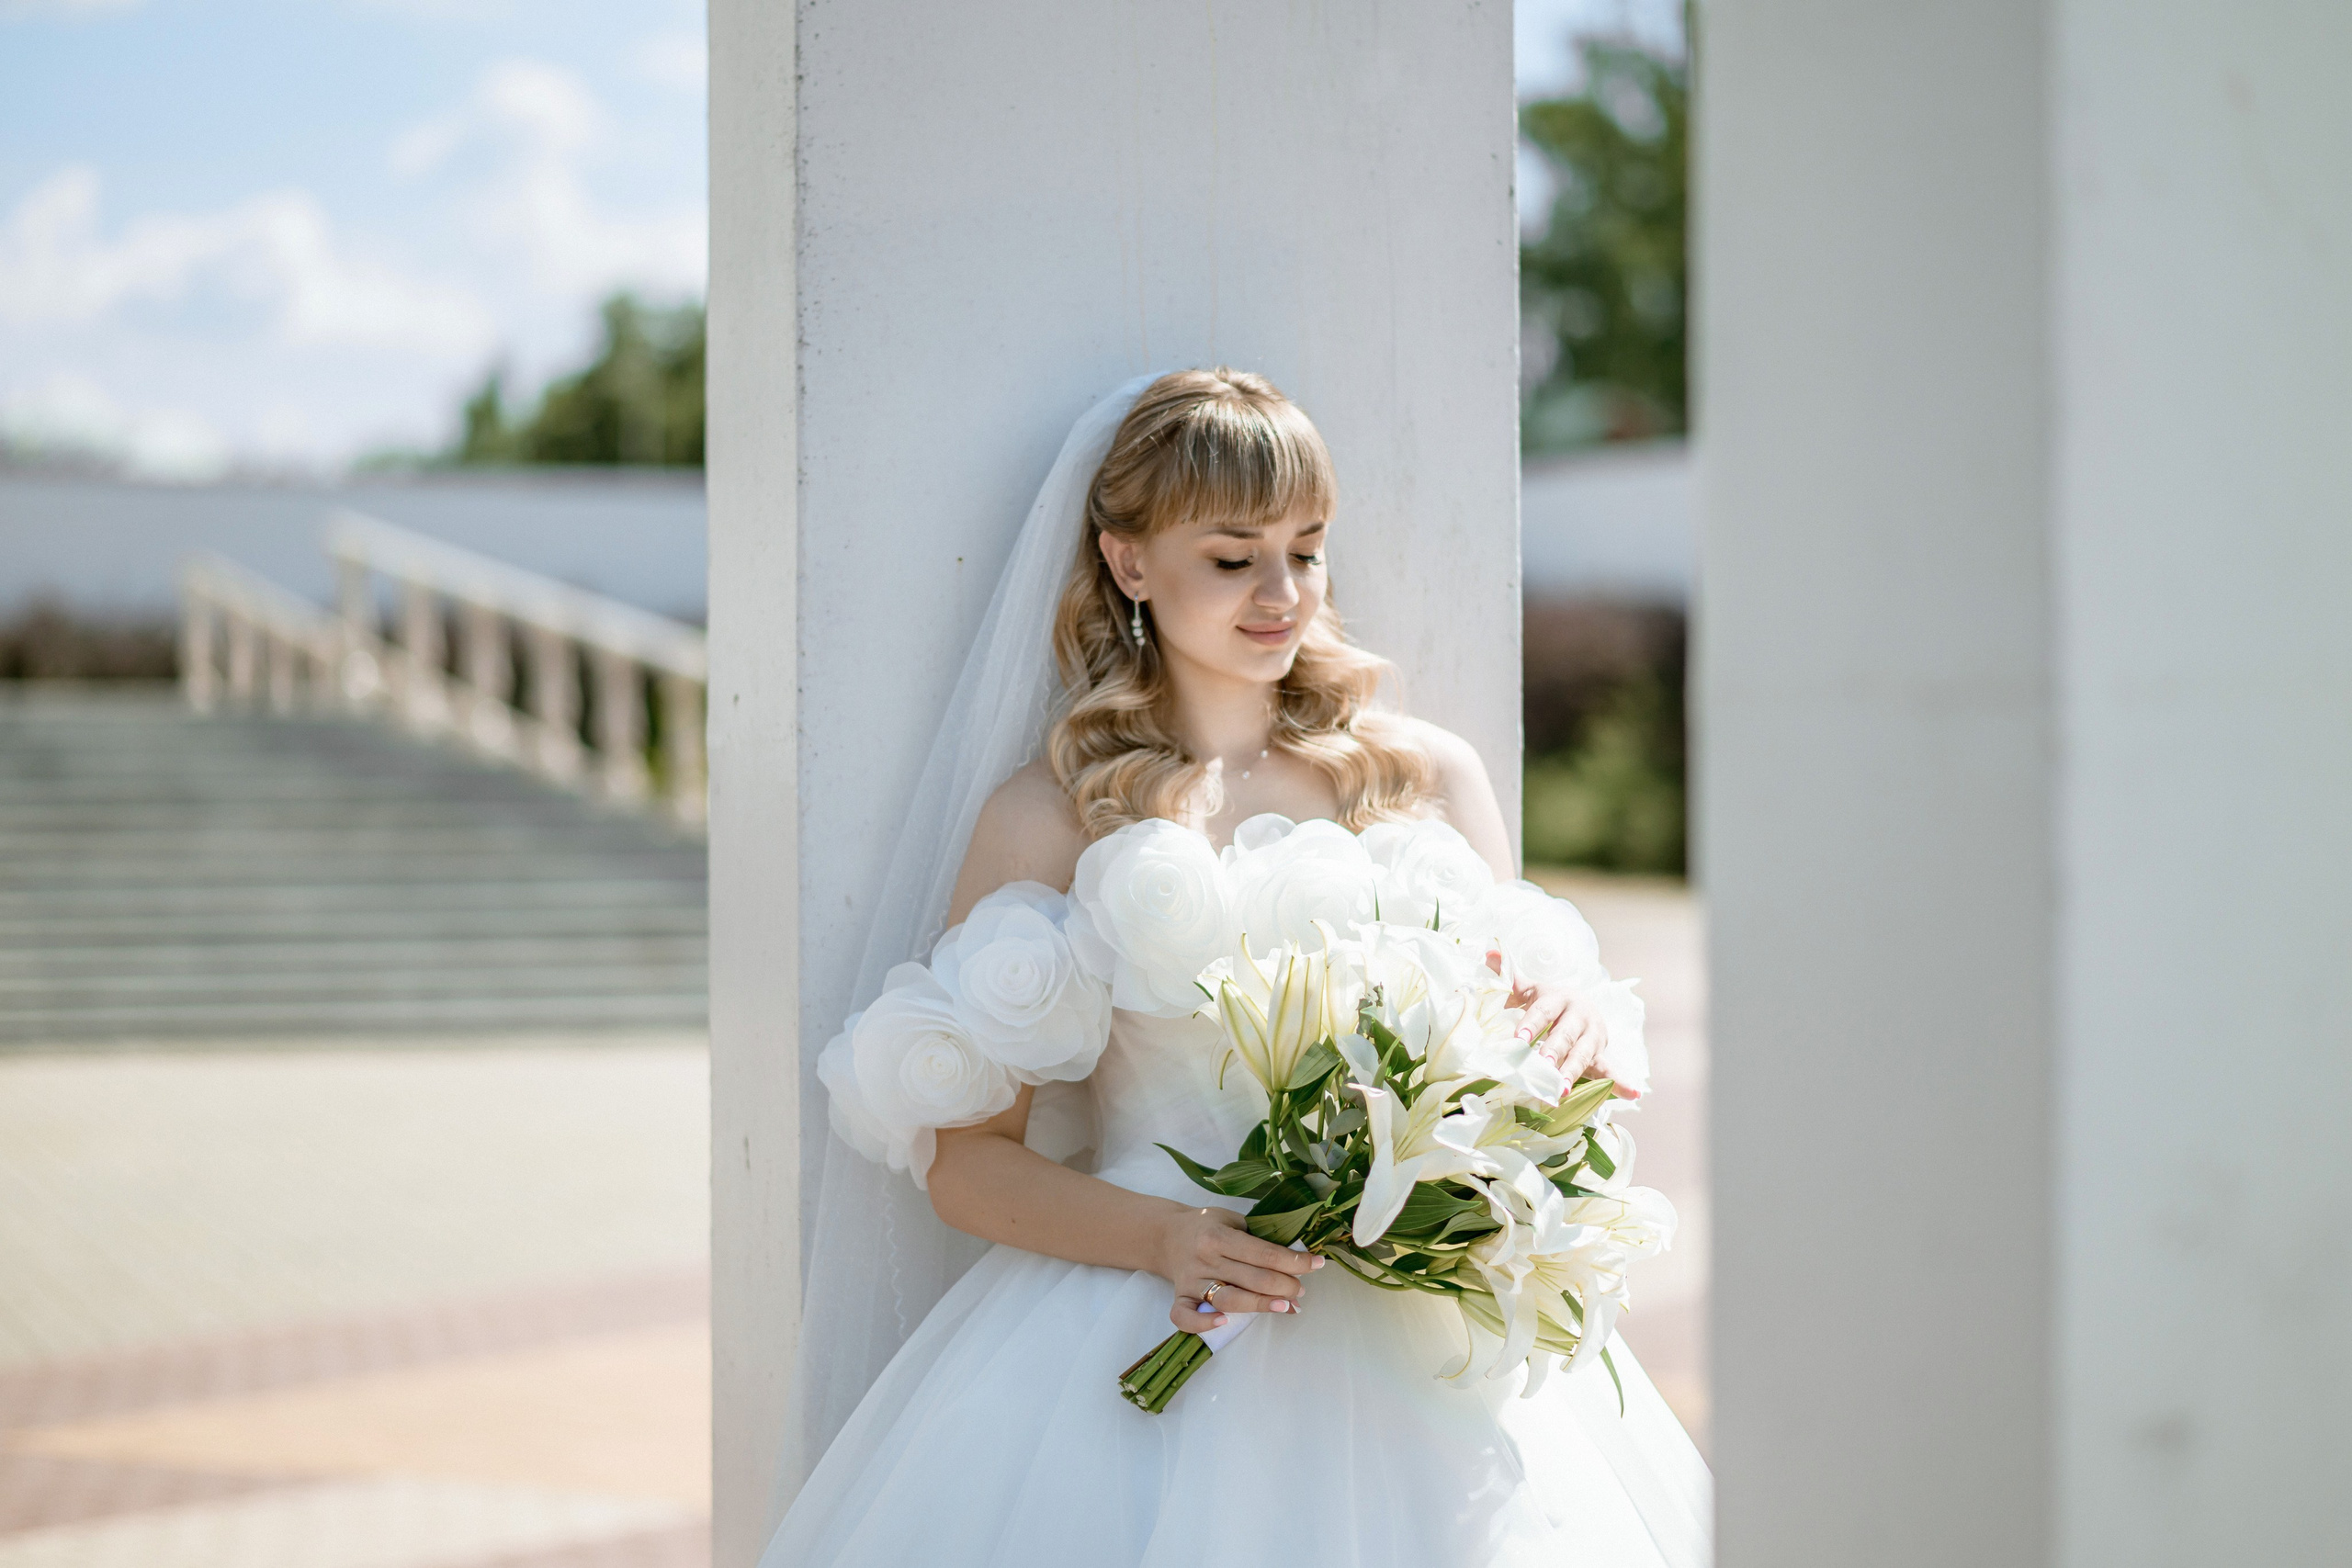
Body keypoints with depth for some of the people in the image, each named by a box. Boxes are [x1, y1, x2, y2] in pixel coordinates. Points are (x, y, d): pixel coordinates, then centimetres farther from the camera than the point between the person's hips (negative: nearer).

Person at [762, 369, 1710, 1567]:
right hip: (1153, 1333, -2)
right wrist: (1165, 1239, -15)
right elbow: (968, 1160, 2)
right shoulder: (1043, 819, 3)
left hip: (1414, 1324, 2)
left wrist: (1569, 1039, -7)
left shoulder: (1425, 775, 11)